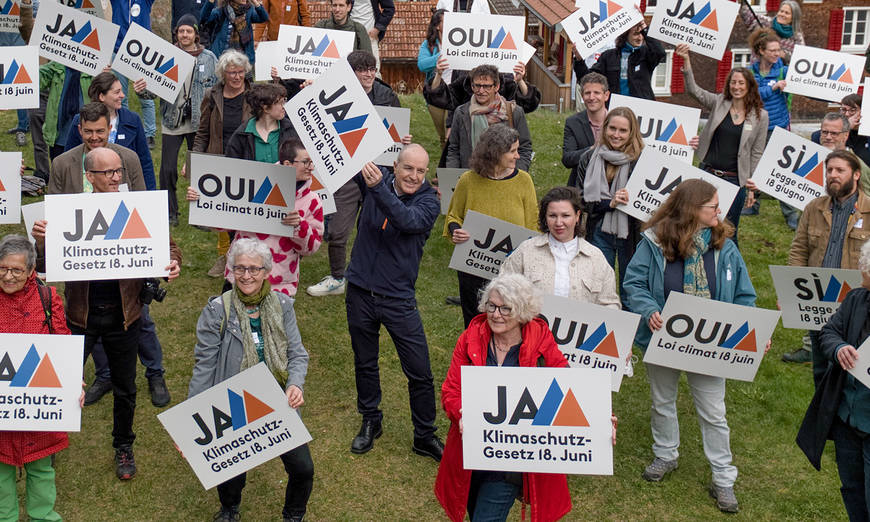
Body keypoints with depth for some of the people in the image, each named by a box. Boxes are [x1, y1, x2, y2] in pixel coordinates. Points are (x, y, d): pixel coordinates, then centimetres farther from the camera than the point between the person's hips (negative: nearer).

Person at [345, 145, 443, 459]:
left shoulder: (429, 202, -9)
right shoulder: (376, 179, -1)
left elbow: (408, 221, -29)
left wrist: (378, 188, -39)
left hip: (398, 298, -2)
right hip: (360, 292, 2)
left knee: (419, 371, 0)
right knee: (364, 363, 17)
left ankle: (425, 436, 18)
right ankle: (370, 421, 38)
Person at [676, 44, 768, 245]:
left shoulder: (760, 116, 2)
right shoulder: (719, 103, 4)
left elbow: (757, 153, 5)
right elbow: (694, 90, -9)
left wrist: (752, 184, 3)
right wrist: (686, 61, -21)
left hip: (734, 179, -1)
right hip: (707, 173, 1)